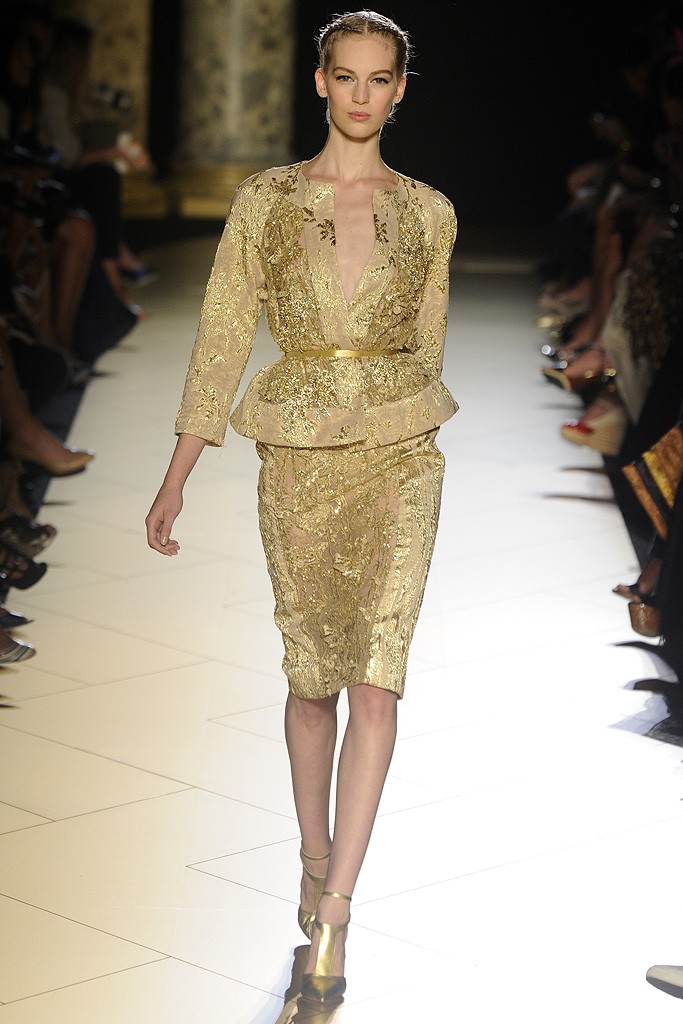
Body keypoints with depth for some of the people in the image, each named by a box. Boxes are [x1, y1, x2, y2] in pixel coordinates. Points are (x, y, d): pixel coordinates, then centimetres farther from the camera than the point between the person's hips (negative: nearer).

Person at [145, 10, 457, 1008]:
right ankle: (316, 859, 34)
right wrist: (176, 478, -1)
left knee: (376, 682, -11)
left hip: (396, 451, 0)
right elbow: (221, 338, 1)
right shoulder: (265, 200, 1)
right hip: (294, 456, 0)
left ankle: (332, 916, -10)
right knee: (312, 678, 11)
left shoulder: (429, 213, 4)